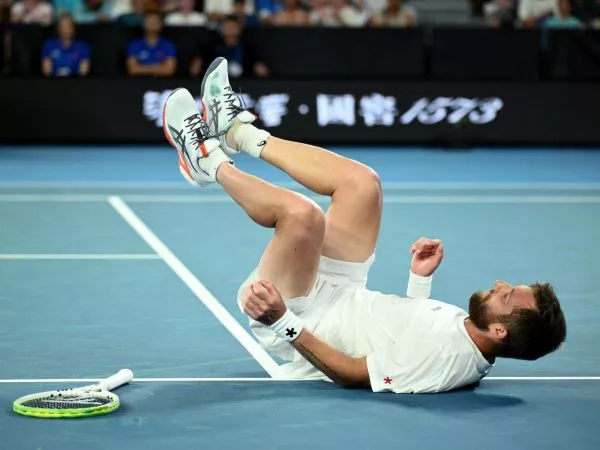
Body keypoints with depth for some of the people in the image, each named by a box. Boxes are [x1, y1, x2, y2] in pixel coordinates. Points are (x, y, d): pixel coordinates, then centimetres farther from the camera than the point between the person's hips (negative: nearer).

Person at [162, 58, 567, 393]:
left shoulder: (444, 356, -36)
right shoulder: (469, 337, -10)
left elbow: (350, 374, -31)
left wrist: (284, 323, -38)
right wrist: (421, 278, 7)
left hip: (295, 324, -8)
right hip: (342, 295, 9)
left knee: (301, 213, -31)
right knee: (361, 182, 5)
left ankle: (209, 160, 1)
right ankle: (237, 130, 18)